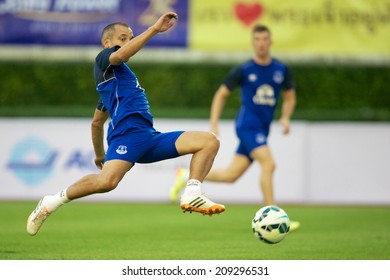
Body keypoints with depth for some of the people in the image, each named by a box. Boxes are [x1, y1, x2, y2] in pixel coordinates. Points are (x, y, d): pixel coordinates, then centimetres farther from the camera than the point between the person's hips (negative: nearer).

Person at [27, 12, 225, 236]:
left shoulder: (121, 74, 35)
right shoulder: (104, 59, 10)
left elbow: (97, 122, 41)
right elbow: (121, 54, -17)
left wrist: (99, 155, 49)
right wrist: (155, 29, -20)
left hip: (150, 138, 9)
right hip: (127, 132, -9)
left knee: (210, 141, -1)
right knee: (106, 181, -33)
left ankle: (192, 195, -17)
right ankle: (52, 203, -9)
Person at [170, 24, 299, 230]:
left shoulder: (281, 70, 7)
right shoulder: (243, 70, -2)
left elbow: (289, 98, 19)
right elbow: (221, 94, 5)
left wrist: (285, 117, -1)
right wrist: (213, 125, -2)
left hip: (262, 129, 5)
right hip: (248, 123, -5)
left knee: (230, 176, 7)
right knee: (268, 164, -23)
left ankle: (187, 176, 27)